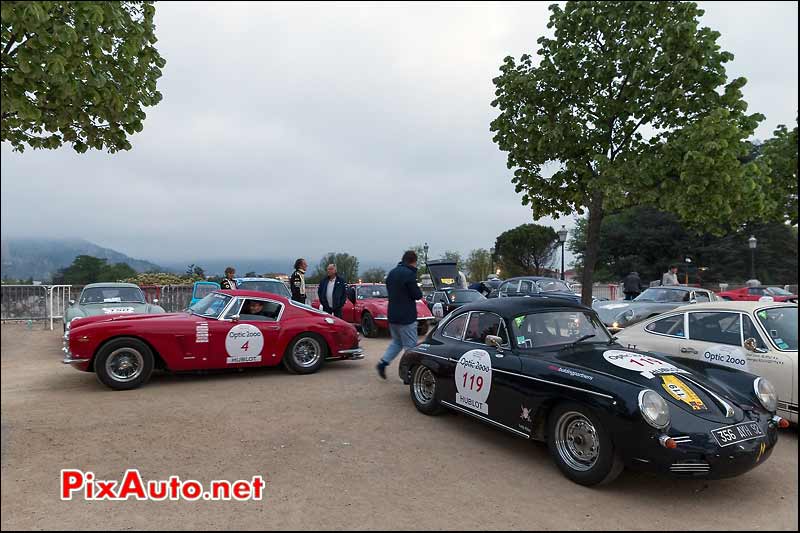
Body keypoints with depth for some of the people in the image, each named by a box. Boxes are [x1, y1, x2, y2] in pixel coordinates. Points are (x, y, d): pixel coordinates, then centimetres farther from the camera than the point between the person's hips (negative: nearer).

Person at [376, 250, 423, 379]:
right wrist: (418, 290, 6)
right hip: (406, 316, -8)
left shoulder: (392, 272, 10)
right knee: (410, 346, 2)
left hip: (392, 315, 8)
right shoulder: (409, 274, -16)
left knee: (397, 341, 22)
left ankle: (383, 362, 9)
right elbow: (417, 295, -14)